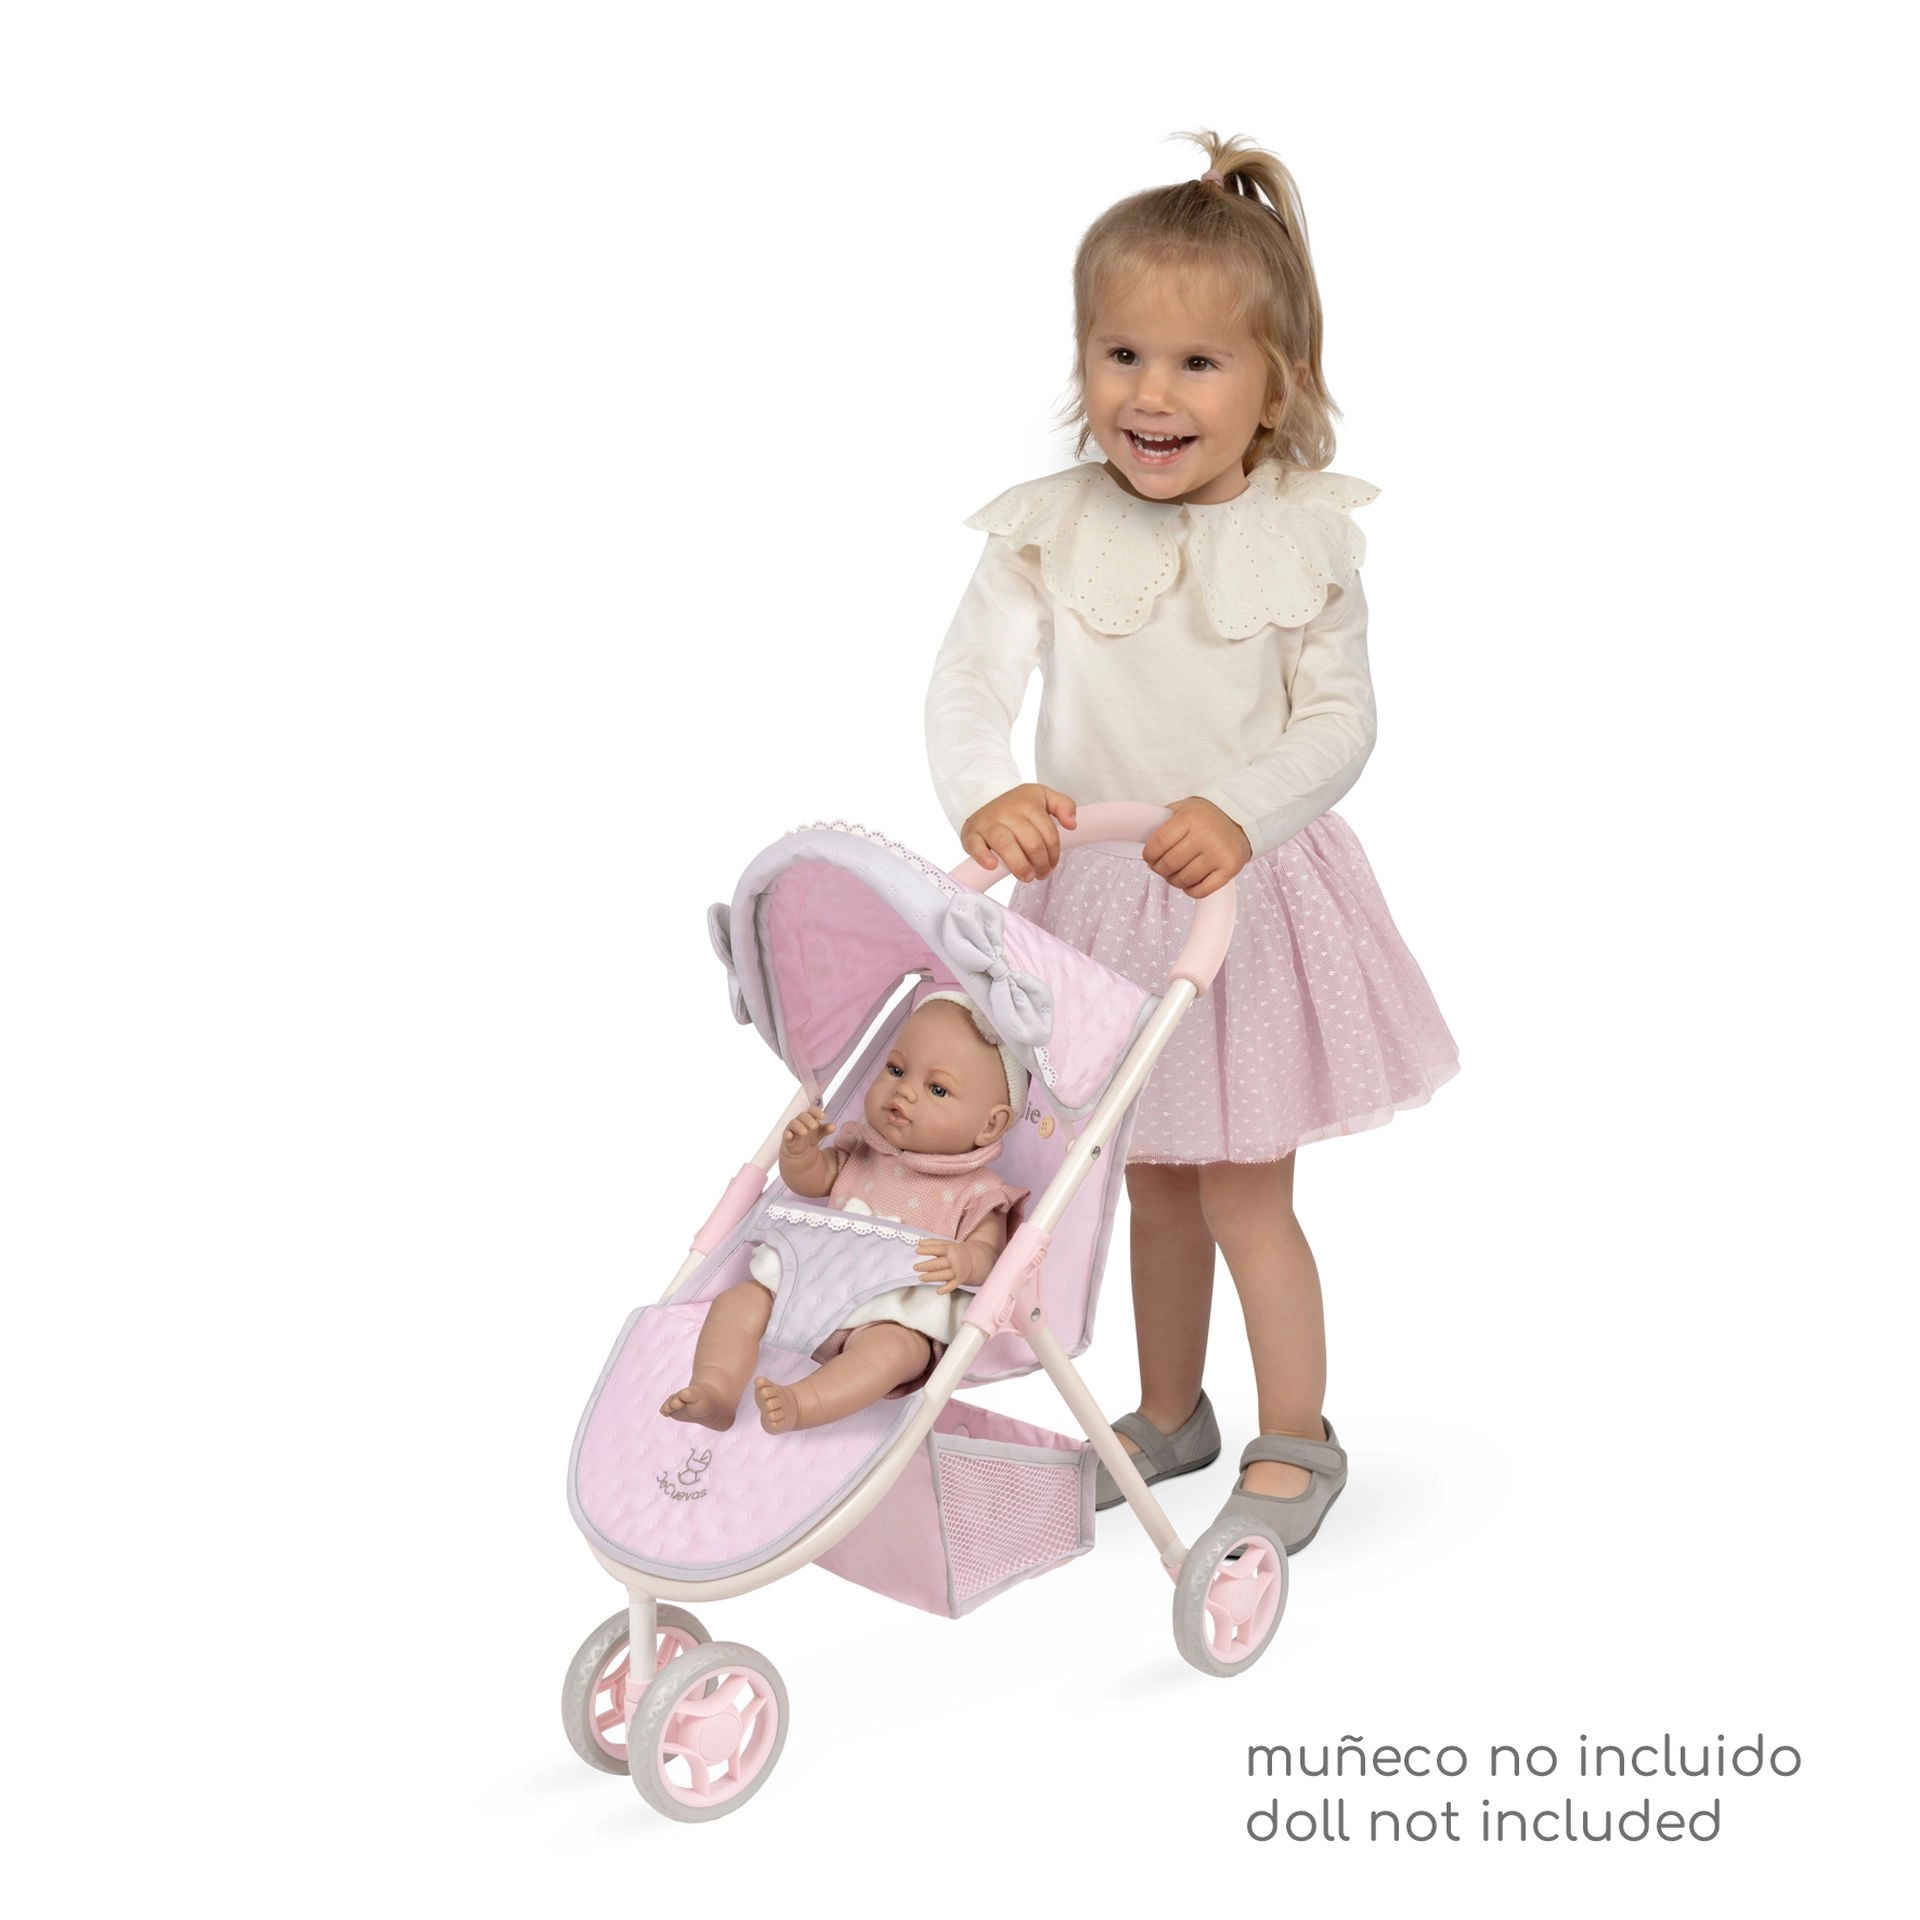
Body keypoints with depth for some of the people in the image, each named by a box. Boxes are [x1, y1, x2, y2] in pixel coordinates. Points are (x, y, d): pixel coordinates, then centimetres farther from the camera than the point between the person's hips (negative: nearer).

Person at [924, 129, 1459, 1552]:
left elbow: (1339, 721, -14)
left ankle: (1299, 1439, 26)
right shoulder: (1047, 529, -7)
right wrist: (985, 796, -36)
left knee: (1241, 1192, 4)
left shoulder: (1305, 533, -10)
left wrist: (1243, 816, -33)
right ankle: (1169, 1413, 38)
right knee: (1152, 1182, 18)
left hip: (1252, 893, -3)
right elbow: (968, 683, -15)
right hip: (1101, 901, 3)